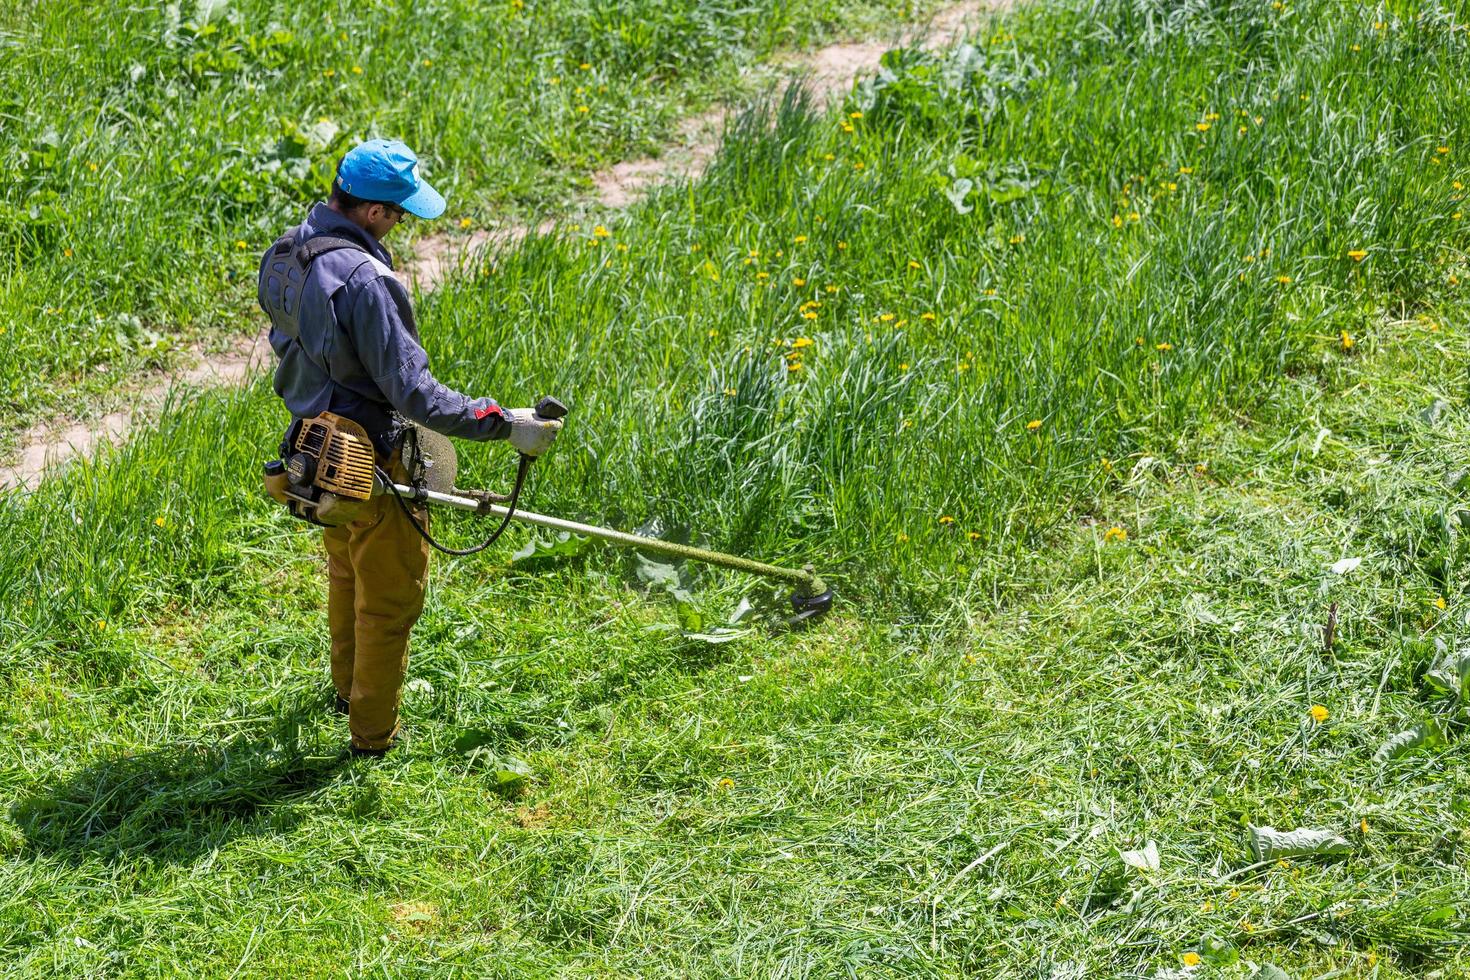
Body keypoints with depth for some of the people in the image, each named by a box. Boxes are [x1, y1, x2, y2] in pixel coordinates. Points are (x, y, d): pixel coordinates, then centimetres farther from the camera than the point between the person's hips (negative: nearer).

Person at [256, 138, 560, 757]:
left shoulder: (282, 256, -3)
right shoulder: (362, 279, -31)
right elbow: (413, 392, -31)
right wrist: (505, 424, -29)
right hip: (370, 464, -9)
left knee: (346, 573, 30)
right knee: (389, 600, 9)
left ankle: (347, 691, 51)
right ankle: (373, 738, 21)